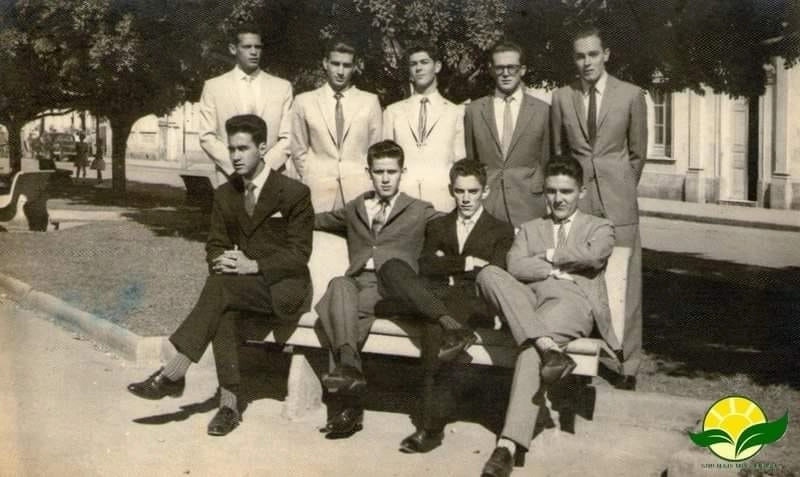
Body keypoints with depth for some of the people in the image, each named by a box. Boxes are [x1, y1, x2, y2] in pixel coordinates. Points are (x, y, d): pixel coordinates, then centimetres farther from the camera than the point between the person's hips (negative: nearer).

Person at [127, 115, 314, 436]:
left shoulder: (294, 193, -6)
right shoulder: (225, 195, 11)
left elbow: (298, 254, -9)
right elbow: (215, 244, 13)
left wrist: (254, 265, -22)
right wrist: (220, 259, -12)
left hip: (285, 287, -5)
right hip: (241, 284, 5)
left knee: (221, 285, -30)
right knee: (222, 308, -31)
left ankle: (173, 374, -29)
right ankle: (229, 403, -30)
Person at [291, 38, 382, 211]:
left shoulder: (370, 102, 6)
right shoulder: (304, 101, 7)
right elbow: (299, 151, 12)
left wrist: (369, 180, 4)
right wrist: (310, 179, 6)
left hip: (360, 190, 0)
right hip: (318, 191, 0)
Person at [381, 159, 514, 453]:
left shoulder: (501, 231, 19)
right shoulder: (437, 226, 28)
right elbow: (426, 266, 9)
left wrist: (448, 266, 2)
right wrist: (466, 263, -1)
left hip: (475, 301, -3)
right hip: (436, 298, 4)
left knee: (434, 332, -37)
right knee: (390, 267, -26)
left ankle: (433, 426, -29)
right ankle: (453, 327, -38)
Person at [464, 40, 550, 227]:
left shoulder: (542, 110, 6)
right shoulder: (474, 110, 9)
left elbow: (546, 161, 9)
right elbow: (469, 161, 13)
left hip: (529, 208, -1)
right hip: (485, 206, 1)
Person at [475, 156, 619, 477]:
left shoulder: (599, 228, 23)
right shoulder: (530, 229, 30)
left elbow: (593, 256, -3)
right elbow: (515, 266, 8)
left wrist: (548, 255, 6)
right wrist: (558, 268, -2)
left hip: (572, 301, -3)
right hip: (529, 298, 4)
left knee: (530, 348, -34)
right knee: (489, 274, -29)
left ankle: (509, 444, -42)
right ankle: (548, 348, -44)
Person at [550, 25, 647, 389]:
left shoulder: (631, 96, 1)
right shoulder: (561, 97, 4)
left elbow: (638, 153, 10)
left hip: (618, 200, -1)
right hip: (575, 196, 1)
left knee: (625, 284, 0)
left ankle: (627, 365, 9)